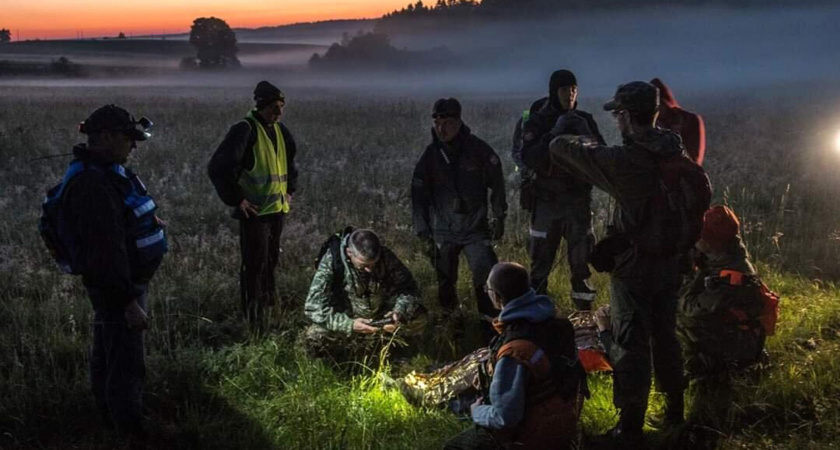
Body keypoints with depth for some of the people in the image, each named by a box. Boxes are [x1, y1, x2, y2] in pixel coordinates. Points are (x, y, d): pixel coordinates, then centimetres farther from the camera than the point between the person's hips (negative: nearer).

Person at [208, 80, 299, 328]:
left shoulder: (279, 130, 10)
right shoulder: (245, 130, -14)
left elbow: (290, 160, 31)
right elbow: (218, 167, -20)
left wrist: (290, 189, 20)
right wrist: (236, 199, -18)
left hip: (278, 208, 8)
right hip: (254, 211, -7)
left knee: (271, 261, 18)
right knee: (255, 265, -4)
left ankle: (268, 305, 33)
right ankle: (255, 318, 3)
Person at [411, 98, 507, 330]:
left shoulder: (478, 149, -6)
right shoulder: (430, 154, -1)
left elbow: (497, 184, 4)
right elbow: (419, 193, 7)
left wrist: (499, 217, 4)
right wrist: (422, 228, 3)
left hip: (476, 227, -2)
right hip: (443, 230, 2)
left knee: (487, 276, -17)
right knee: (446, 282, 10)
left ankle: (491, 321, -1)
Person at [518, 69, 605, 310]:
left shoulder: (584, 120, 3)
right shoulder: (536, 122, -4)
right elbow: (528, 160, -18)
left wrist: (586, 135, -19)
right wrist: (554, 133, -26)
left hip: (579, 201, 2)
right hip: (547, 201, -2)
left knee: (582, 259, 5)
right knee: (541, 260, 3)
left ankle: (584, 307, 16)